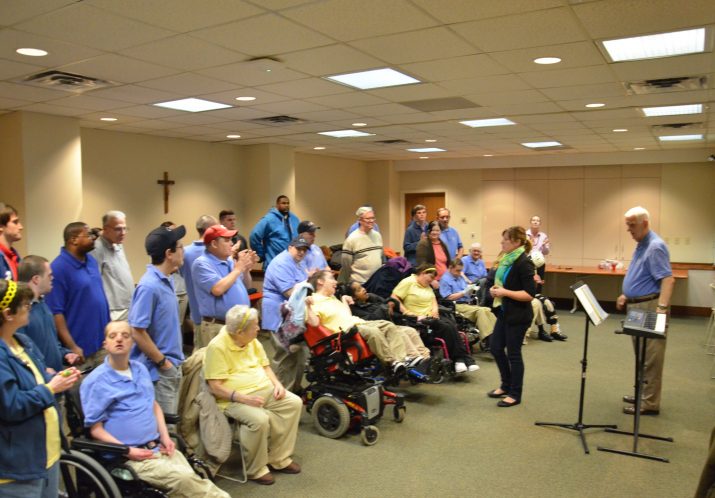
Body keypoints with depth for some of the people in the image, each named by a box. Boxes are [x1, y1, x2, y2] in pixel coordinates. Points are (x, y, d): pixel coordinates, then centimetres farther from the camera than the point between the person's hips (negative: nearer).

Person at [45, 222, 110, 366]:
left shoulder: (91, 260, 6)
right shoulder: (58, 268, -17)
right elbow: (55, 312, -19)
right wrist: (72, 347, -19)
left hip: (103, 342, 7)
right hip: (81, 347, -7)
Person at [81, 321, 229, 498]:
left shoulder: (140, 369, 12)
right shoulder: (95, 382, -8)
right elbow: (96, 429, -8)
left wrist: (165, 436, 6)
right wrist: (128, 451, -17)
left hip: (158, 447, 6)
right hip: (128, 455, -6)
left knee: (190, 478, -16)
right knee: (184, 478, -23)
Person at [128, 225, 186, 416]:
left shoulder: (167, 280, 6)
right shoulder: (149, 286, -22)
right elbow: (138, 333, -22)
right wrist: (163, 363, -15)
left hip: (172, 366, 9)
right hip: (159, 370, -9)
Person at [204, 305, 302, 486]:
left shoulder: (252, 341, 6)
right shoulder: (217, 347, -17)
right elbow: (215, 387, -20)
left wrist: (277, 383, -1)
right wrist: (244, 398, -28)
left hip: (265, 390, 8)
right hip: (234, 399, -8)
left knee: (294, 403, -9)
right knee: (259, 419, -34)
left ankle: (279, 459, 1)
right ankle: (256, 469, -8)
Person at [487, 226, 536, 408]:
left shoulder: (523, 263, -18)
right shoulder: (507, 259, 7)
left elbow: (530, 294, -22)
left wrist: (504, 292, -22)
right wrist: (495, 288, 2)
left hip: (518, 316, -9)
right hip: (505, 312, 9)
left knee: (513, 352, 2)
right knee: (495, 346, 15)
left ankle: (515, 394, 18)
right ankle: (506, 385, 32)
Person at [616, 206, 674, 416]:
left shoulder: (655, 247, -17)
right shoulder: (641, 245, 14)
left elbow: (668, 280, -25)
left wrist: (662, 308, -32)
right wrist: (626, 295, 18)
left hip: (650, 307, -10)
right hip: (637, 306, 10)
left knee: (651, 357, -4)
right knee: (642, 356, 17)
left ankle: (650, 403, 2)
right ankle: (643, 393, 27)